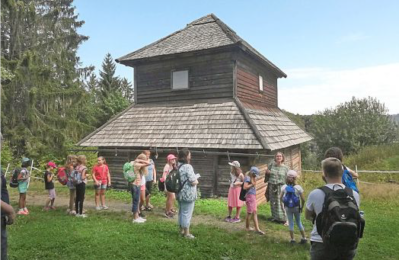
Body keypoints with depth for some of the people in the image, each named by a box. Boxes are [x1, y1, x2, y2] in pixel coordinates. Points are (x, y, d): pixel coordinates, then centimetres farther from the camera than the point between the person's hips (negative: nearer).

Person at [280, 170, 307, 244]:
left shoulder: (284, 187, -8)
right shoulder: (298, 187, -13)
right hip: (296, 207, -1)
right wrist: (301, 207, 2)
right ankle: (304, 238, 24)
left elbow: (281, 198, -3)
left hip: (288, 208, 1)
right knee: (299, 222, 16)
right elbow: (303, 199, -12)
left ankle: (292, 239, 19)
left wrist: (282, 207, 9)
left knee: (290, 223, 12)